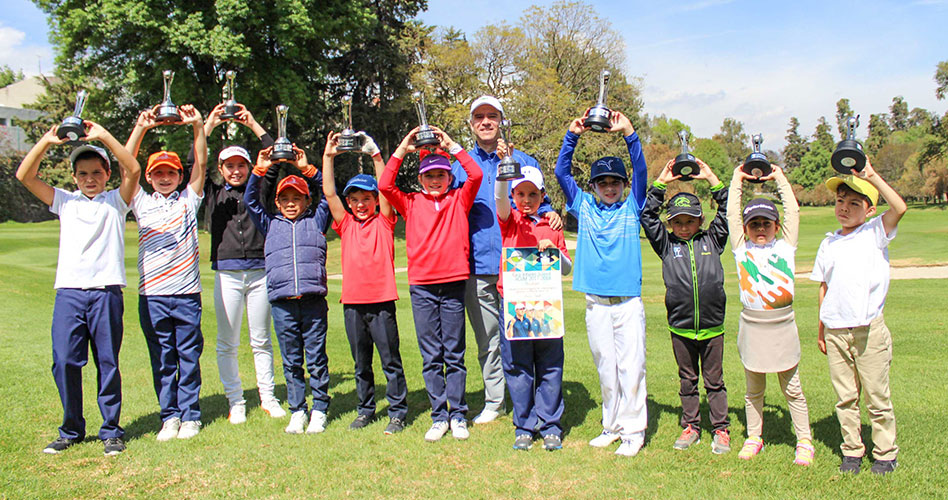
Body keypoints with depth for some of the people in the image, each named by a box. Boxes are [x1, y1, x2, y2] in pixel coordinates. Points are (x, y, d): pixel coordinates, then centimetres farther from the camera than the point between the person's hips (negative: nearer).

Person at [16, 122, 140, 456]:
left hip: (106, 292, -2)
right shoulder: (65, 201, 16)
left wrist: (104, 136, -13)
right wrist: (46, 141, -5)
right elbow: (24, 175, 6)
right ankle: (71, 430, 15)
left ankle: (111, 431, 13)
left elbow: (133, 170, -8)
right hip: (68, 292, 2)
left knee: (107, 363, 2)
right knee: (64, 362, -1)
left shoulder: (115, 201, 9)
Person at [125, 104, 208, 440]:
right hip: (152, 296, 1)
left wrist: (198, 126, -13)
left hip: (187, 293, -1)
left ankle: (190, 415, 14)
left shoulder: (188, 200, 9)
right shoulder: (142, 204, 11)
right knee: (162, 360, 6)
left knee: (189, 357, 4)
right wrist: (140, 129, -9)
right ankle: (169, 416, 17)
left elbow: (201, 164, -1)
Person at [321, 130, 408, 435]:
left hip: (381, 301, -3)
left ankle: (398, 412, 13)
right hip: (353, 302, 3)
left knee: (391, 361, 3)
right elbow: (329, 193, 3)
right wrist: (328, 157, -2)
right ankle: (365, 409, 27)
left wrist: (375, 155, -13)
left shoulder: (383, 222, 2)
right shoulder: (346, 224, 9)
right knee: (361, 363, 14)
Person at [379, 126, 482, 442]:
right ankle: (439, 416, 15)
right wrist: (402, 150, -3)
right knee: (431, 356, 6)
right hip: (421, 286, 1)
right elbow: (384, 186, -4)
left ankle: (458, 415, 15)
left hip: (454, 284, -1)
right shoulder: (411, 203, 9)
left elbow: (476, 175, -7)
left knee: (454, 354, 5)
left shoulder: (459, 200, 8)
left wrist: (452, 146, -6)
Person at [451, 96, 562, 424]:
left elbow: (539, 203, 11)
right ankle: (493, 402, 24)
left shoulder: (523, 161, 8)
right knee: (487, 339, 10)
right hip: (477, 266, 2)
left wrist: (550, 214, -9)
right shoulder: (461, 167, 12)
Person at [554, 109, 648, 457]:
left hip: (629, 301, -2)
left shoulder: (632, 208, 8)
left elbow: (641, 172, -5)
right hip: (596, 302, 2)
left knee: (631, 366, -3)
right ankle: (612, 425, 22)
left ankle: (633, 430, 7)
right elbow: (561, 172, 4)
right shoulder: (585, 208, 10)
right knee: (605, 368, 10)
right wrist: (572, 136, -7)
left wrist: (629, 134, -16)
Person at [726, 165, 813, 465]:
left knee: (792, 389, 9)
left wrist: (780, 178, 10)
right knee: (753, 389, 12)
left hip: (782, 325, 0)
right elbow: (732, 214, 3)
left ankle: (804, 441, 19)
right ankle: (753, 437, 24)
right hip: (752, 325, 0)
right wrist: (737, 180, 9)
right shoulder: (742, 248, 5)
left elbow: (793, 212, 4)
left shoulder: (785, 246, 6)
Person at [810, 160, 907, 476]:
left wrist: (872, 176, -19)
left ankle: (885, 453, 19)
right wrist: (821, 330, 13)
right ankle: (852, 451, 22)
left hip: (869, 330, -3)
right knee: (845, 397, 9)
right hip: (835, 332, 4)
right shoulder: (829, 243, 10)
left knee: (877, 396, 5)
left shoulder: (875, 233, 0)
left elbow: (899, 208, -21)